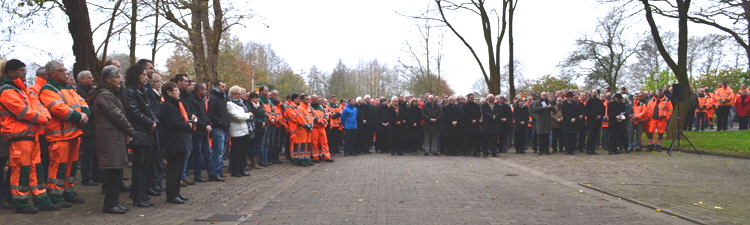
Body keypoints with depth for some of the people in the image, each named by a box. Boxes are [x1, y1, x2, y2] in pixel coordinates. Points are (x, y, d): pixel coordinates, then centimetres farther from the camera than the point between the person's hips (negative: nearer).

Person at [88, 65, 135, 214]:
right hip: (110, 138, -10)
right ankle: (110, 205, 1)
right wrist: (130, 132, -5)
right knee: (114, 172, -6)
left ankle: (114, 202, 17)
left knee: (116, 172, 11)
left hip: (116, 137, 10)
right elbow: (117, 116, -16)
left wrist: (127, 132, 6)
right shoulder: (104, 95, -12)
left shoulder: (112, 94, 19)